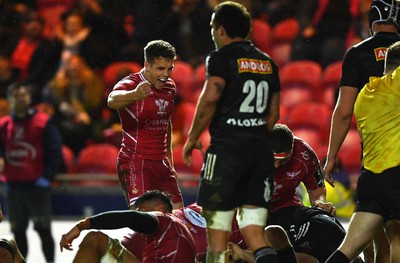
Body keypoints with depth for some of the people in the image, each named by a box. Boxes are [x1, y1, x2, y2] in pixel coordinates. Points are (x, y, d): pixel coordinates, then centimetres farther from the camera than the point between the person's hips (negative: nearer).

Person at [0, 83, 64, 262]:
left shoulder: (43, 122, -2)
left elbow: (55, 152, -5)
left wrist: (47, 176, -14)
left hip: (37, 185, -4)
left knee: (43, 229, -4)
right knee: (18, 231, 10)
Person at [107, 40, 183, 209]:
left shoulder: (170, 87, 10)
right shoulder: (130, 84, -14)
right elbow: (112, 100, -39)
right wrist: (134, 95, -61)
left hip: (161, 163, 8)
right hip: (135, 163, -8)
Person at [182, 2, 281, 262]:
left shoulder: (221, 57, -4)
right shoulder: (268, 63, 16)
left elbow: (210, 99, -16)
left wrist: (192, 138, -5)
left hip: (226, 150, -6)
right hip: (261, 151, 6)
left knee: (217, 231, 1)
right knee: (255, 236, 3)